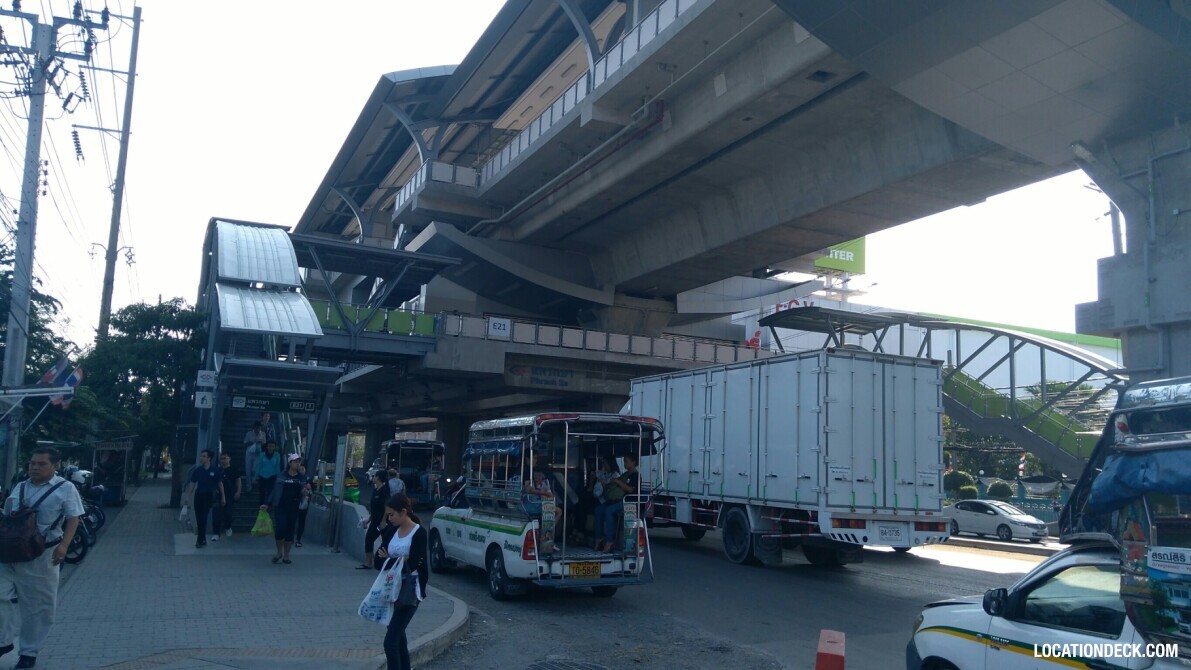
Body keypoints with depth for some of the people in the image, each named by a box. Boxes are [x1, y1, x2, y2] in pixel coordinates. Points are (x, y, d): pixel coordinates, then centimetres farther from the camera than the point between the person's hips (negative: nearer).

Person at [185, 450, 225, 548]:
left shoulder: (215, 470, -5)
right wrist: (188, 497, 4)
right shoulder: (197, 470, 3)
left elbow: (220, 484, 0)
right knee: (199, 518, 6)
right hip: (198, 495, 4)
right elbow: (192, 484, 8)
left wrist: (223, 496, 1)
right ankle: (202, 539, 19)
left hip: (209, 496, -4)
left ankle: (201, 540, -4)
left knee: (203, 518, -10)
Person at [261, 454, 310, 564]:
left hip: (294, 508, 2)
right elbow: (274, 491, 4)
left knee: (290, 530, 6)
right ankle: (279, 552, 13)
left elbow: (303, 493, 11)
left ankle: (286, 555, 18)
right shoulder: (281, 476, 1)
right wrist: (267, 504, -1)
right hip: (280, 506, -2)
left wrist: (306, 491, -12)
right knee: (280, 528, -11)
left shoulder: (302, 477, 6)